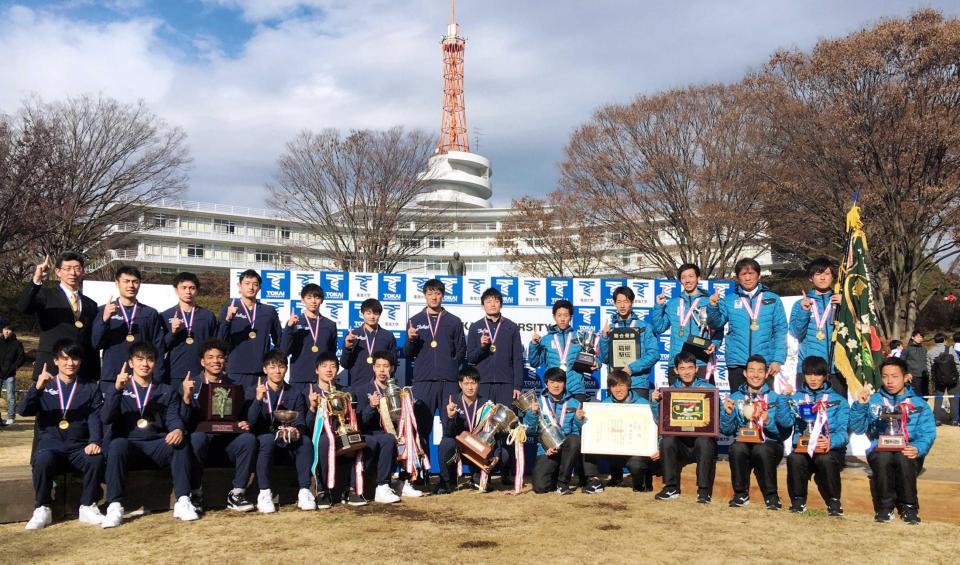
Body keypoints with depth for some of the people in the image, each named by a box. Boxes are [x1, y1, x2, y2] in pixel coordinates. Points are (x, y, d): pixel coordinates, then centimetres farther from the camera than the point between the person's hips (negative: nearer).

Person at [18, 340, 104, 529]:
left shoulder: (90, 389, 16)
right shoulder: (45, 386, 15)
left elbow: (95, 418, 2)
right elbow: (23, 410, -2)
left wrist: (94, 441, -19)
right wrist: (37, 387, -20)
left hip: (79, 448, 0)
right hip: (50, 445, 0)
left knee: (96, 458, -31)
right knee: (43, 460, -33)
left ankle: (87, 507, -15)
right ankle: (42, 509, -15)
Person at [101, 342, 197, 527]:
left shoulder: (167, 392, 19)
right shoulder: (118, 388, 15)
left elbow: (174, 418, 3)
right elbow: (105, 419, -2)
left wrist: (178, 430, -23)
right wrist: (116, 389, -16)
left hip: (157, 446, 1)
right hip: (128, 444, -1)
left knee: (180, 443, -29)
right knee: (118, 444, -35)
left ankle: (182, 501, -32)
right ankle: (114, 506, -35)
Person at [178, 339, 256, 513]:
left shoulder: (234, 387, 13)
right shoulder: (189, 383, 5)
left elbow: (243, 417, 14)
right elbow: (183, 421, -5)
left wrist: (245, 425, -10)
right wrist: (186, 397, -22)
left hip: (227, 441, 2)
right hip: (201, 439, -2)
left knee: (249, 439, -28)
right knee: (197, 437, -35)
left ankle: (236, 494, -16)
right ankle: (195, 495, -18)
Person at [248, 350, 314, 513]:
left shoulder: (295, 394, 10)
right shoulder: (252, 391, 2)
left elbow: (300, 423, 2)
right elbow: (250, 423, -11)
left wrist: (296, 430, -23)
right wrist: (258, 399, -27)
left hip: (288, 441, 2)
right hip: (262, 439, -2)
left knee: (305, 441, -30)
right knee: (268, 439, -36)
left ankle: (304, 491, -25)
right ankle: (264, 493, -32)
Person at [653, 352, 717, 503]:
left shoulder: (709, 389, 6)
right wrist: (656, 401, -14)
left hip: (702, 439, -2)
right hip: (680, 442, 2)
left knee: (703, 440, -34)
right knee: (667, 440, -28)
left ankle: (704, 490, -22)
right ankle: (671, 487, -14)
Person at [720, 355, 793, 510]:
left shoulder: (777, 399, 9)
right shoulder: (735, 398, 13)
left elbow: (786, 430, -5)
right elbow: (726, 431, 5)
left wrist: (768, 421, -22)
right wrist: (728, 413, -12)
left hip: (770, 445, -1)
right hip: (743, 444, 1)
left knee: (761, 449, -35)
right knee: (737, 447, -33)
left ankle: (771, 496, -14)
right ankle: (741, 494, -11)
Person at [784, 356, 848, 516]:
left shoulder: (838, 401, 13)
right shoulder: (796, 398, 18)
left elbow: (843, 432, -4)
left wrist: (829, 441, -25)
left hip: (831, 449, -1)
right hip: (803, 448, 1)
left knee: (826, 459, -36)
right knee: (794, 459, -34)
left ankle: (834, 501, -13)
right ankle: (798, 500, -10)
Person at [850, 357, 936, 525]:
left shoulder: (919, 404, 14)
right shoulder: (873, 400, 17)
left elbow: (928, 433, 0)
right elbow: (857, 428, 6)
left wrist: (917, 448, -21)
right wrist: (859, 405, -10)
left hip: (908, 454, 0)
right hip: (880, 452, 1)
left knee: (904, 458, -36)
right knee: (883, 456, -35)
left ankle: (909, 507, -15)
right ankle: (885, 506, -16)